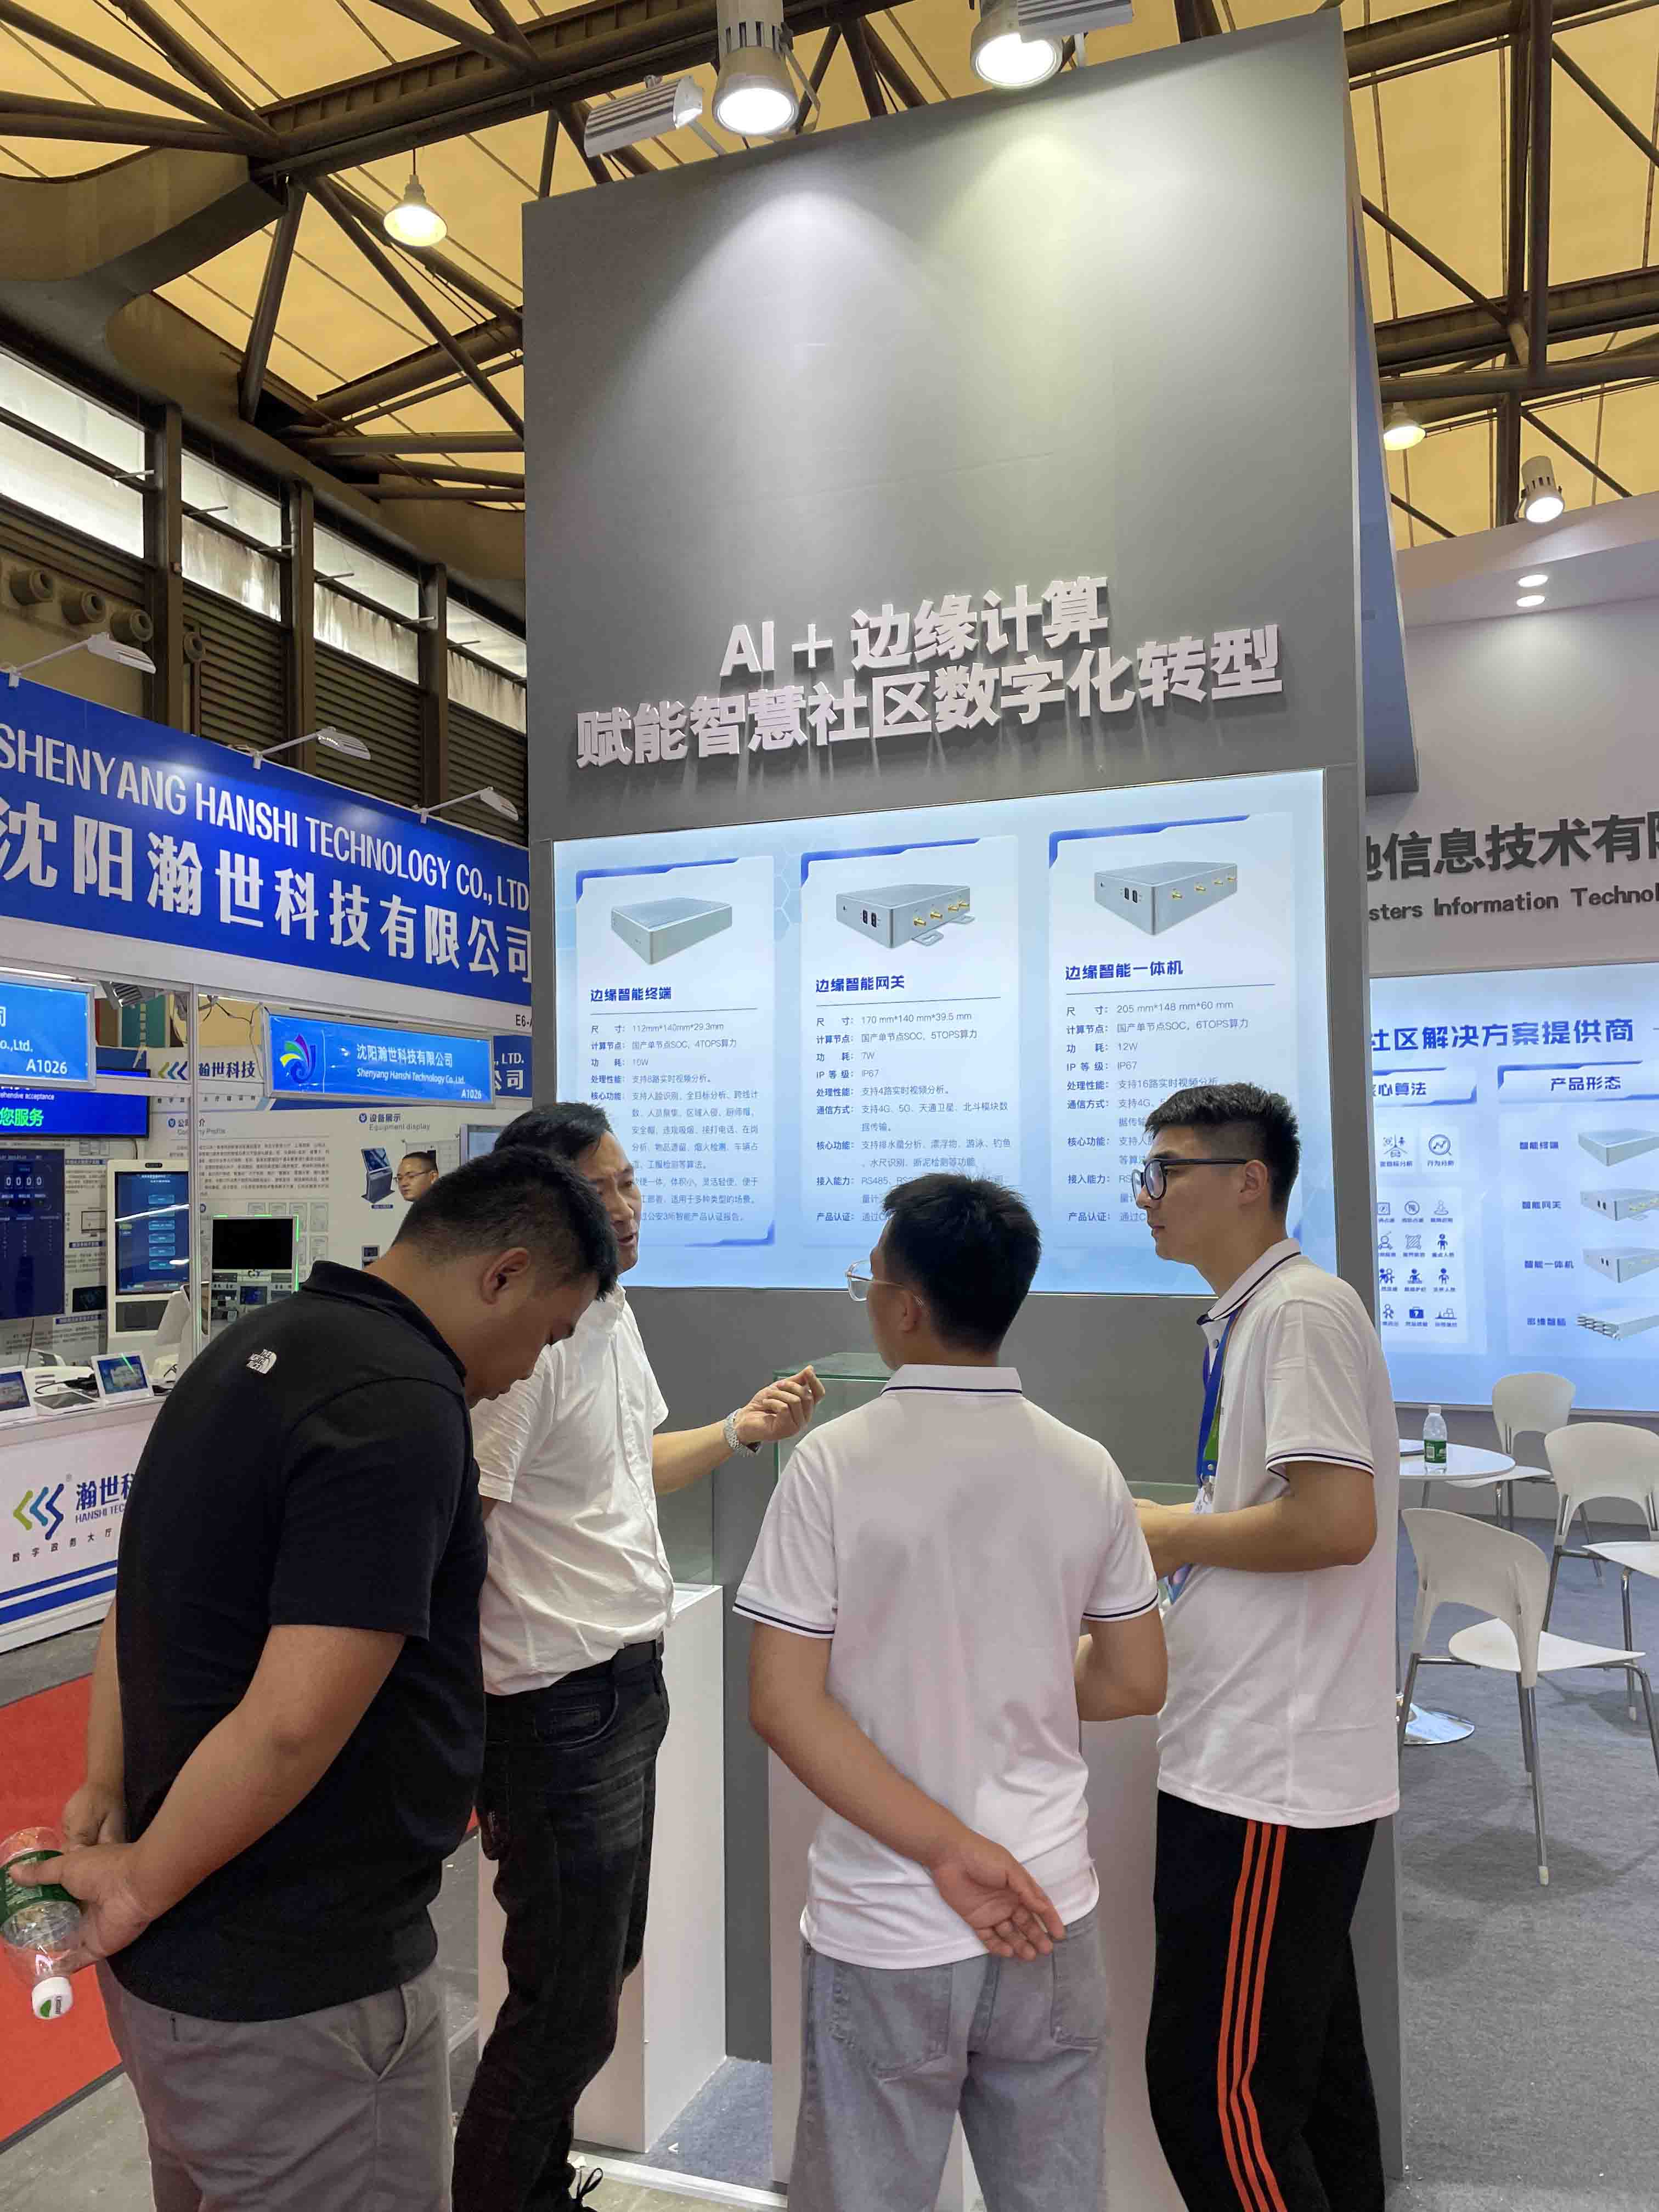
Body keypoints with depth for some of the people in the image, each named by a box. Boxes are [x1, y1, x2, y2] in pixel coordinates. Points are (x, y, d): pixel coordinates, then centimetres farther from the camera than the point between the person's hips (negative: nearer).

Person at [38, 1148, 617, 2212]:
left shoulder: (253, 1346, 4)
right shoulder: (402, 1410, -27)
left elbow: (148, 1599, 12)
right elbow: (291, 1724, -30)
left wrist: (105, 1790, 7)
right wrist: (140, 1885, -14)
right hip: (296, 2003, -9)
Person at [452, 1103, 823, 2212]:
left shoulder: (615, 1314, 7)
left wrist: (742, 1429, 7)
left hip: (630, 1682, 10)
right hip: (560, 1704, -9)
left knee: (607, 1962, 23)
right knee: (569, 2006, 5)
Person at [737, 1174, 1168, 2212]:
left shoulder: (835, 1462, -14)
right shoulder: (1087, 1467, -4)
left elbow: (784, 1703, -16)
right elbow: (1137, 1684, 4)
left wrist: (947, 1846, -14)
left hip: (885, 1933, -3)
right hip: (1052, 1914, 3)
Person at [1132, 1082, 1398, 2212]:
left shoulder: (1301, 1308, -16)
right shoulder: (1254, 1314, 14)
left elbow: (1337, 1522, -24)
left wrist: (1169, 1533, -12)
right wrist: (1169, 1528, 10)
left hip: (1271, 1775, -10)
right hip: (1273, 1760, 10)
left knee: (1213, 2088, -2)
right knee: (1308, 2074, 20)